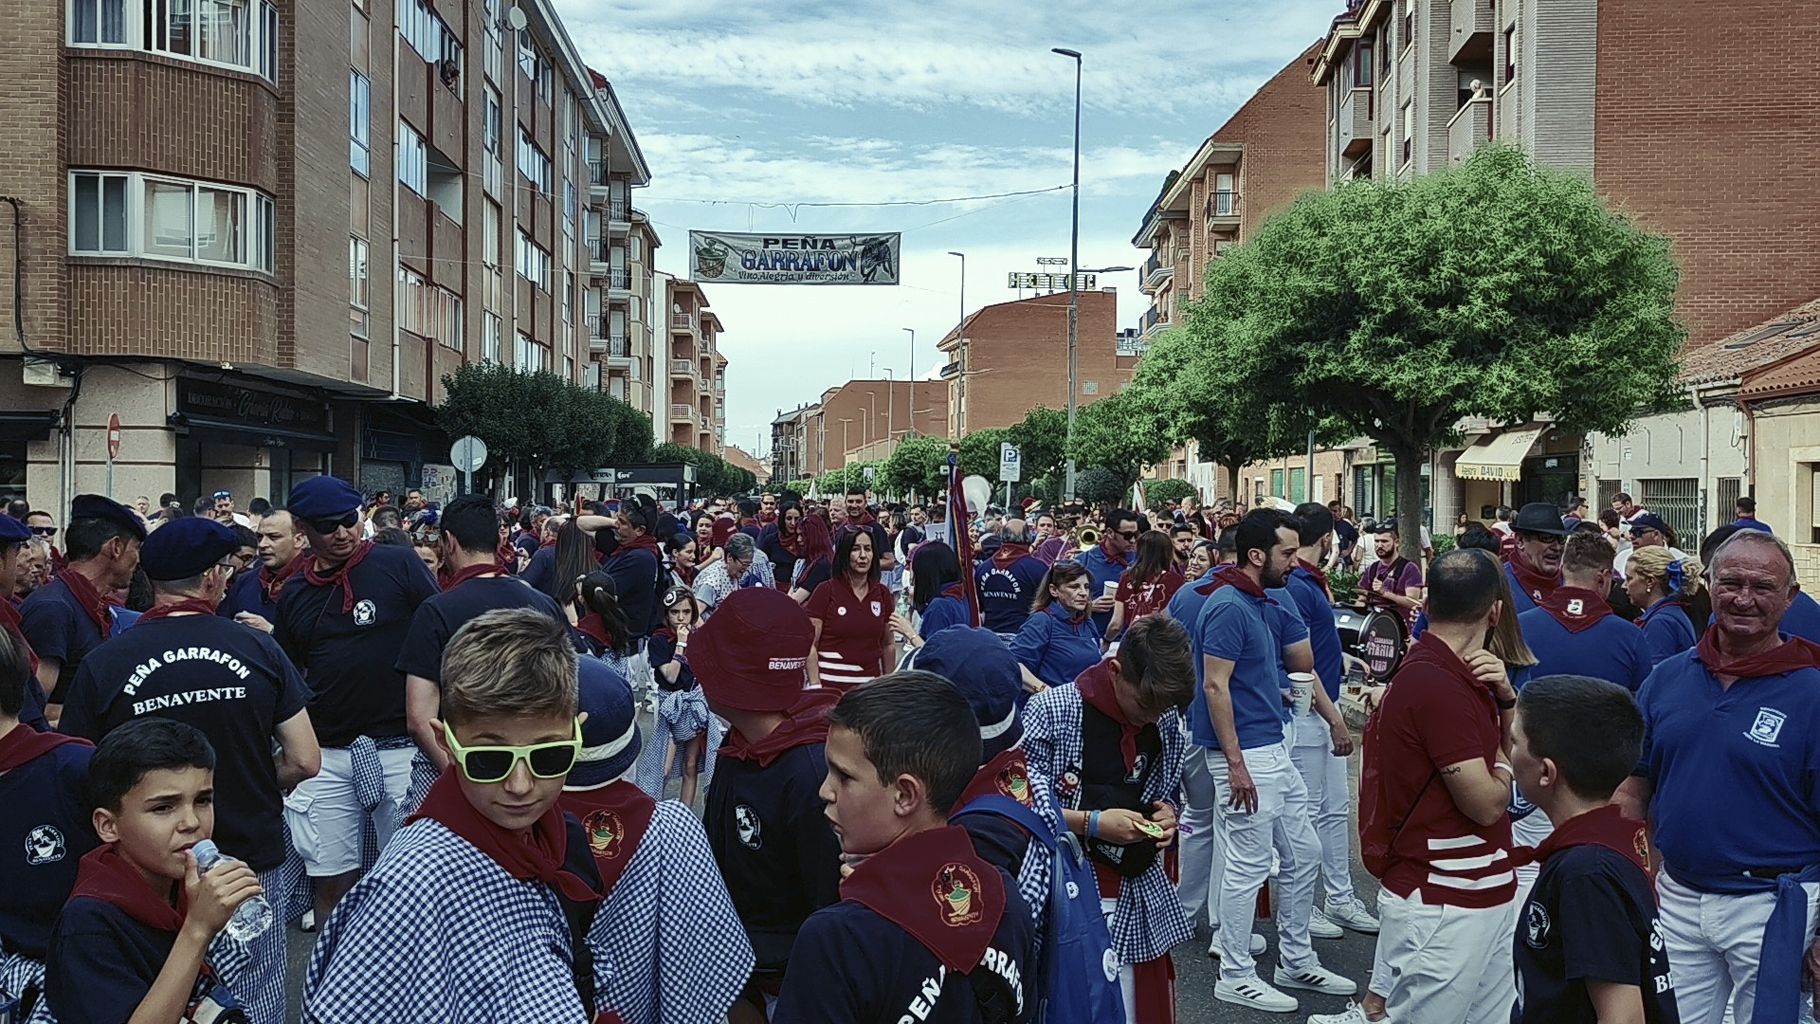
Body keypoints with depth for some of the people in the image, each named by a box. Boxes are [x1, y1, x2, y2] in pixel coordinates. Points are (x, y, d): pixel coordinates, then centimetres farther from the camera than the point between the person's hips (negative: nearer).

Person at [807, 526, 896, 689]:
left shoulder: (882, 593, 8)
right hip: (831, 684, -3)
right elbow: (810, 645, -5)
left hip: (870, 686, 3)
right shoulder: (826, 591, -4)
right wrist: (815, 687, -13)